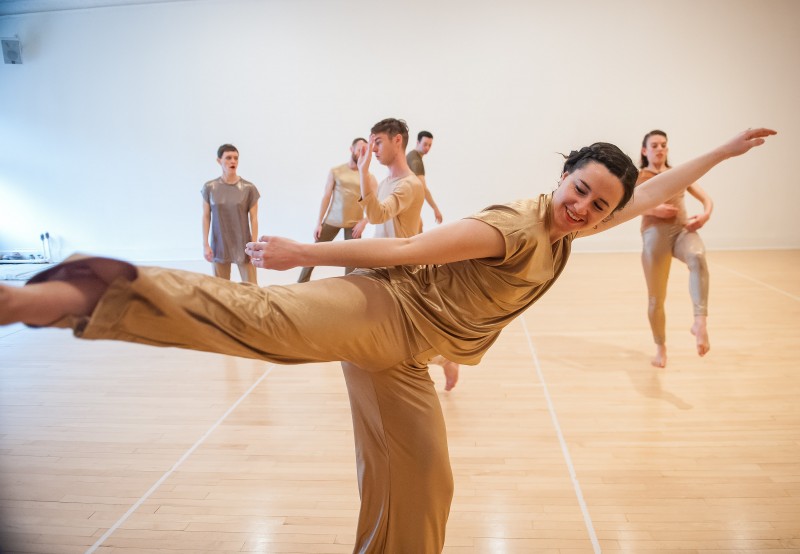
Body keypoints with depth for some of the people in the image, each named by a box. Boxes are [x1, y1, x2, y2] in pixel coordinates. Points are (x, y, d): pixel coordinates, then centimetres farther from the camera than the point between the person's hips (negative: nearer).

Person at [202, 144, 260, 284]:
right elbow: (206, 217, 3)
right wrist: (205, 244, -1)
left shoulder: (249, 188, -5)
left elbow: (254, 219, -3)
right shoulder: (209, 188, -1)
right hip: (219, 246, 1)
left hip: (243, 246, -1)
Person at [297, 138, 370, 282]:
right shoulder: (336, 171, 1)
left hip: (354, 223, 0)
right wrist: (319, 223, -2)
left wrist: (363, 222, -15)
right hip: (332, 221, 0)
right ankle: (301, 285, 17)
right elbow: (326, 197, 1)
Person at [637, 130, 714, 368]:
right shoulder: (637, 177, 10)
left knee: (698, 257, -37)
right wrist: (653, 209, -18)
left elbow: (707, 199, 13)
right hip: (655, 235, -1)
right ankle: (660, 348, 26)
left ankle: (700, 322, -39)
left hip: (683, 230, 1)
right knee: (656, 298, 4)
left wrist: (705, 214, -10)